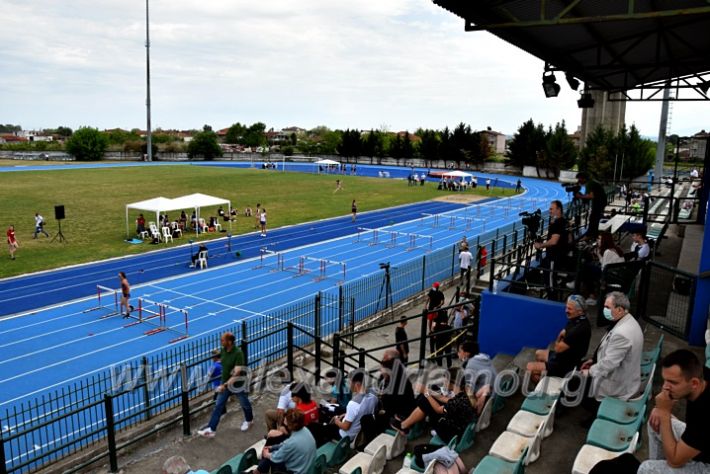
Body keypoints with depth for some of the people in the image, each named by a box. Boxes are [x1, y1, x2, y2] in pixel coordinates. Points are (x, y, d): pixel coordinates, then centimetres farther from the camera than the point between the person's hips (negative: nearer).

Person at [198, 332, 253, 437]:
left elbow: (237, 373, -32)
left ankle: (249, 420, 45)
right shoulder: (223, 350, -9)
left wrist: (225, 385, -34)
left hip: (237, 385, -5)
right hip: (225, 383, 5)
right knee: (218, 406, 6)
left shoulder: (238, 353, -30)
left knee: (245, 404, 19)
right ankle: (211, 429, 13)